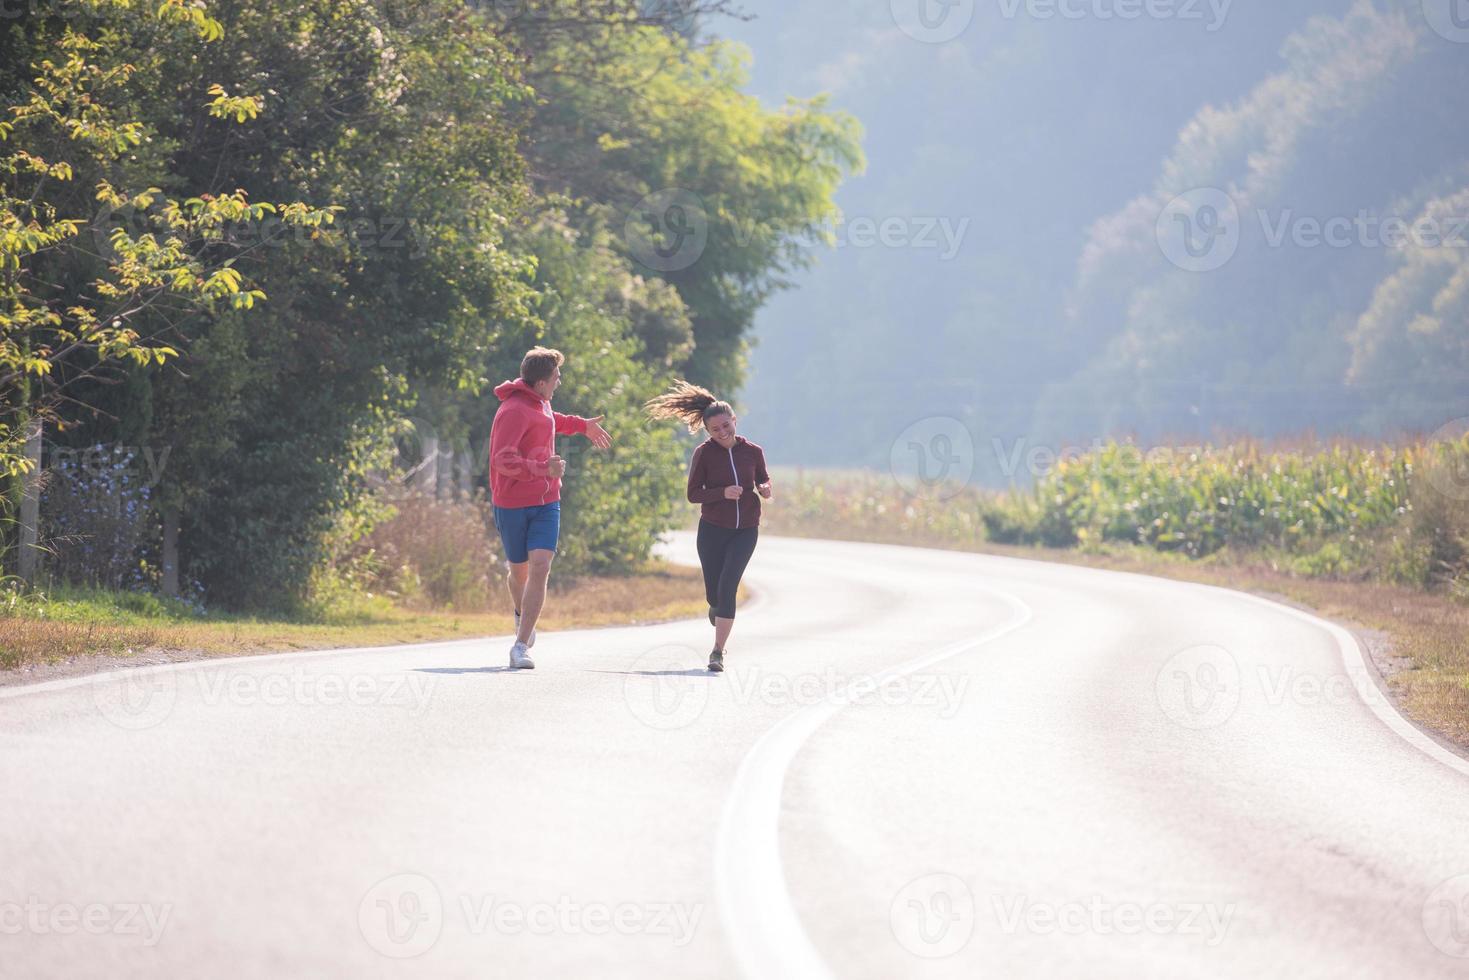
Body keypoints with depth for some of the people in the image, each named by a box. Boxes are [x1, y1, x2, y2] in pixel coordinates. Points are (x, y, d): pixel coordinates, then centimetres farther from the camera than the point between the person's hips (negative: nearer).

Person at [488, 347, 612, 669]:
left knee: (540, 568, -14)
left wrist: (582, 425, 44)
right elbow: (502, 459, -29)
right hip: (513, 505, -6)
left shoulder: (540, 403, 10)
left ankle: (521, 647, -16)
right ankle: (522, 615, 46)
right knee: (520, 572, 10)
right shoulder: (514, 411, -18)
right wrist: (542, 469, -40)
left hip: (546, 503, 6)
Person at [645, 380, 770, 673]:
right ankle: (716, 608, 46)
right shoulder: (705, 453, -8)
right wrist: (723, 493, -24)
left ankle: (718, 652, -11)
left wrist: (764, 489, -10)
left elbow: (763, 479, 14)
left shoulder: (753, 451, -3)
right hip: (712, 530, 0)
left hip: (745, 531, 0)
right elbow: (693, 494, -8)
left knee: (728, 585, -16)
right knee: (714, 593, 5)